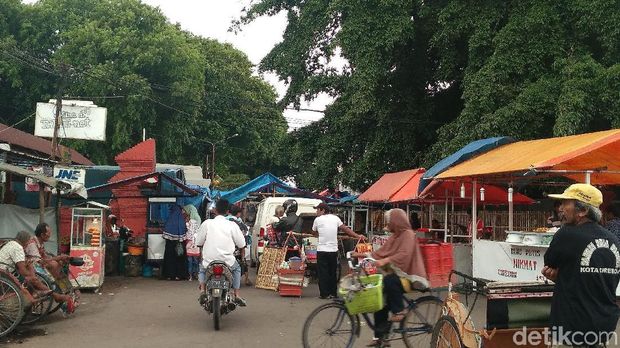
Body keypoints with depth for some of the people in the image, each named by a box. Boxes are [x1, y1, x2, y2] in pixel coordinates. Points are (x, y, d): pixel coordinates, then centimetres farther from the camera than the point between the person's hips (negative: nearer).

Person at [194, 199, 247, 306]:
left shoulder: (207, 223, -4)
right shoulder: (232, 225, -5)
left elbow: (198, 243, 3)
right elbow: (242, 245, 1)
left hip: (209, 261, 1)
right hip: (227, 261, -1)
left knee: (202, 267, 35)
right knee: (237, 268, 31)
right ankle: (236, 295, 19)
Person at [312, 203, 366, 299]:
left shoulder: (317, 220, -2)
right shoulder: (335, 218, 5)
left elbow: (314, 233, 12)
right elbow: (345, 229, 4)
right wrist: (358, 236, 7)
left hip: (322, 250, -3)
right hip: (333, 250, 4)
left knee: (323, 273, 4)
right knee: (333, 272, 13)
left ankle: (324, 293, 4)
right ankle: (333, 293, 18)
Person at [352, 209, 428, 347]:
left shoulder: (408, 234, -13)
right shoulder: (395, 236, 14)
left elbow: (404, 254, -28)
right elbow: (382, 252, 14)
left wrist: (385, 261, -39)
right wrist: (362, 254, 7)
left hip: (408, 276, -9)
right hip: (396, 274, 9)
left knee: (389, 280, -35)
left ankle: (399, 310, -16)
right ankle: (380, 336, 9)